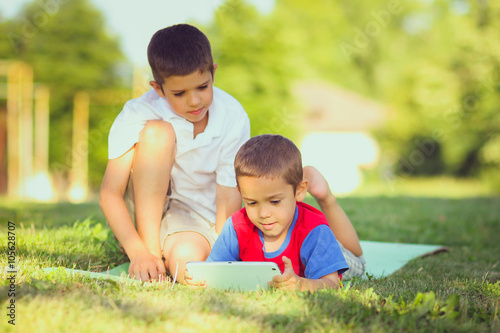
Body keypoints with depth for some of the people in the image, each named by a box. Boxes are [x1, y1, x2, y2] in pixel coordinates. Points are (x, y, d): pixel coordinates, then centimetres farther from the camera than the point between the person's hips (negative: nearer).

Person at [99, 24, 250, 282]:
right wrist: (139, 253, -33)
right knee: (157, 132, -27)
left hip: (198, 217, 0)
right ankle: (150, 248, -20)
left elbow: (229, 201, -15)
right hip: (141, 214, 0)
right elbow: (110, 194, -21)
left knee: (186, 260, -36)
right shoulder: (138, 115, -18)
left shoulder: (233, 118, -14)